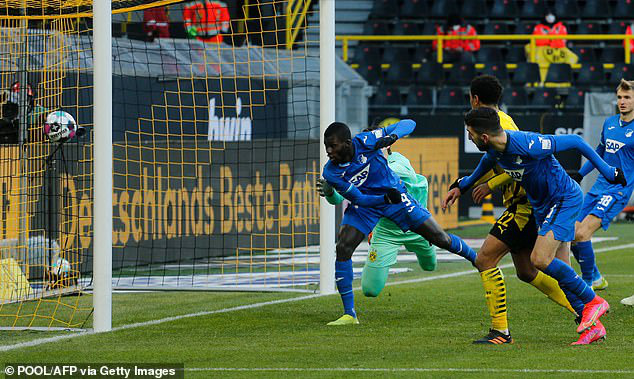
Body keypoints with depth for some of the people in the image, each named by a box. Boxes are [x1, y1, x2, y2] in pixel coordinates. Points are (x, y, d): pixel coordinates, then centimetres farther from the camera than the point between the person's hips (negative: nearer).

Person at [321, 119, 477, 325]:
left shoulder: (365, 141, -26)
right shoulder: (330, 173, -22)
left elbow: (408, 124, -21)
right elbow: (358, 198, -20)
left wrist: (392, 136, -42)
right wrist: (385, 198, -38)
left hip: (396, 194, -1)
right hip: (365, 204, 1)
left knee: (441, 239, 1)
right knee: (343, 248, -18)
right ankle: (349, 314, -10)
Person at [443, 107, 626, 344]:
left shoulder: (528, 145, -30)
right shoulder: (494, 151, -4)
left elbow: (575, 142, -21)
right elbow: (485, 164, 25)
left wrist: (607, 171, -15)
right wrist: (461, 186, 30)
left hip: (564, 199, -9)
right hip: (542, 207, 9)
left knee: (540, 259, -20)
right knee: (561, 270, 4)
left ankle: (593, 301, -6)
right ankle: (593, 327, 9)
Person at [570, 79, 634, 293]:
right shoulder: (609, 123, 12)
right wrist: (580, 174, 28)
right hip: (599, 186, 7)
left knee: (582, 234, -20)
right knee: (572, 234, 3)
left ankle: (588, 284, -6)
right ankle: (596, 279, 21)